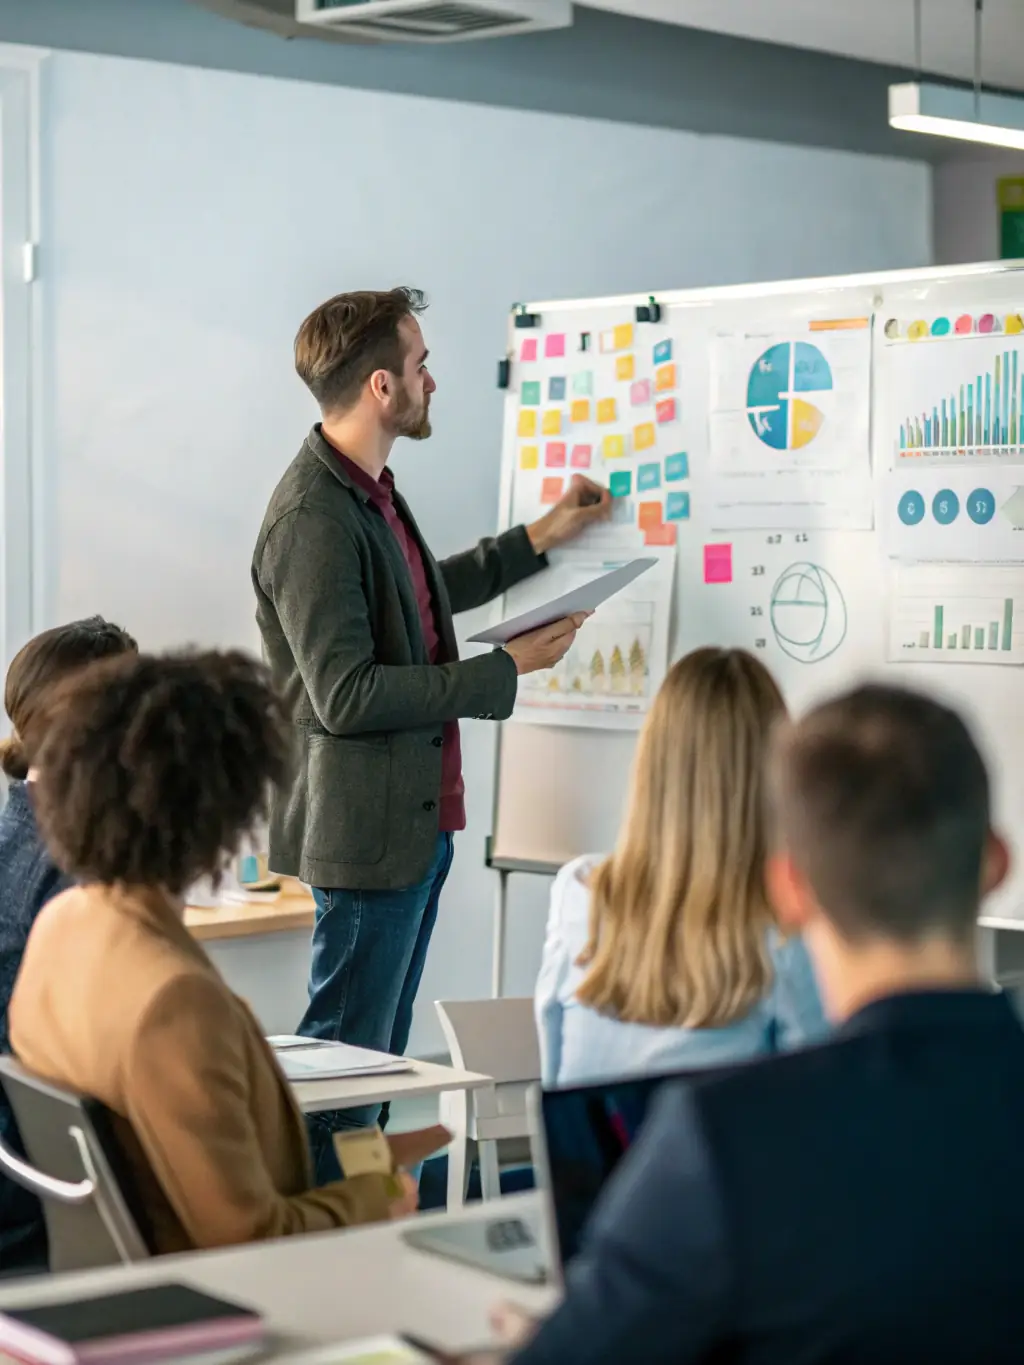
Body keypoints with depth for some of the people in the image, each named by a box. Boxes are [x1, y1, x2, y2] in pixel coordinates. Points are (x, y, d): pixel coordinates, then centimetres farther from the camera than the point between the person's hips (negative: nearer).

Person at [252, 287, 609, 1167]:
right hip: (370, 828, -10)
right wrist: (506, 669, -19)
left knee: (382, 1057, 17)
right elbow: (345, 694, -24)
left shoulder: (368, 492, 10)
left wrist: (542, 538, 28)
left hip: (418, 818, 10)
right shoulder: (313, 518, -21)